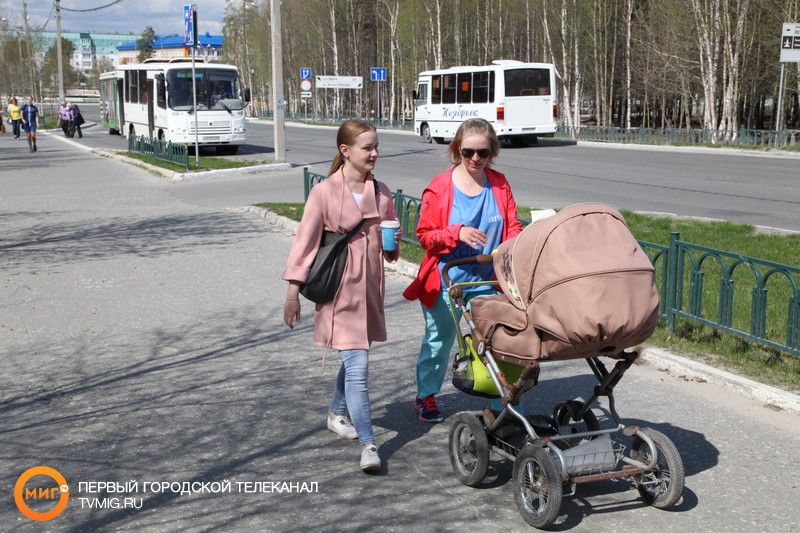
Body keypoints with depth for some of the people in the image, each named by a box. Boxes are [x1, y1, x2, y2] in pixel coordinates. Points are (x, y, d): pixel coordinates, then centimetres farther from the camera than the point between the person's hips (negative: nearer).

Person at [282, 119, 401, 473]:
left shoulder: (381, 192, 8)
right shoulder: (324, 192, -9)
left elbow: (391, 250, 19)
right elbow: (305, 242, -6)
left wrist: (393, 241, -6)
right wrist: (293, 292, -7)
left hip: (369, 287, 6)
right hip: (339, 290, -6)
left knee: (354, 359, 19)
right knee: (357, 366, -11)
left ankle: (337, 414, 43)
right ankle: (368, 445, -8)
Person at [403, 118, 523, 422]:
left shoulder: (499, 185, 1)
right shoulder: (439, 187, -8)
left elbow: (513, 227, 4)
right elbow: (424, 235, -7)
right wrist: (458, 233, -23)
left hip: (487, 280, 2)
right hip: (446, 281, -2)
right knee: (438, 341, 13)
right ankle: (426, 397, 35)